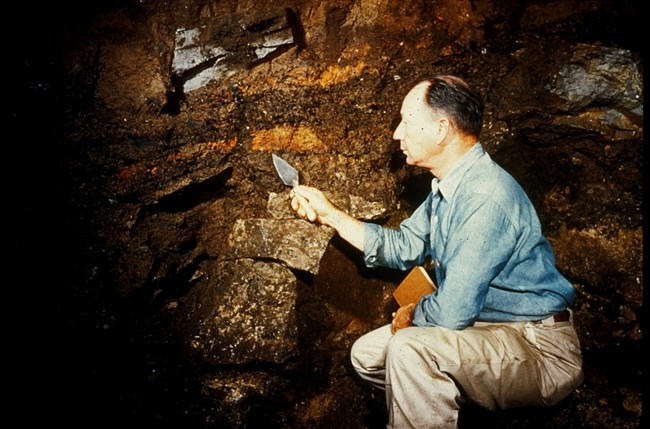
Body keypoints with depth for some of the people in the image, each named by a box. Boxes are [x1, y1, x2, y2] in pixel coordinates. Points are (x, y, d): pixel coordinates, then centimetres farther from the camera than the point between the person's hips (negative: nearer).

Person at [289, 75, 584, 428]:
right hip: (484, 326, 9)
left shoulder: (487, 198, -28)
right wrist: (330, 215, 8)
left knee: (408, 349, -32)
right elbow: (404, 247, 12)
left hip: (541, 349, -9)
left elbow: (452, 312, -29)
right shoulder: (447, 186, 3)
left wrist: (410, 315, -6)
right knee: (367, 355, 9)